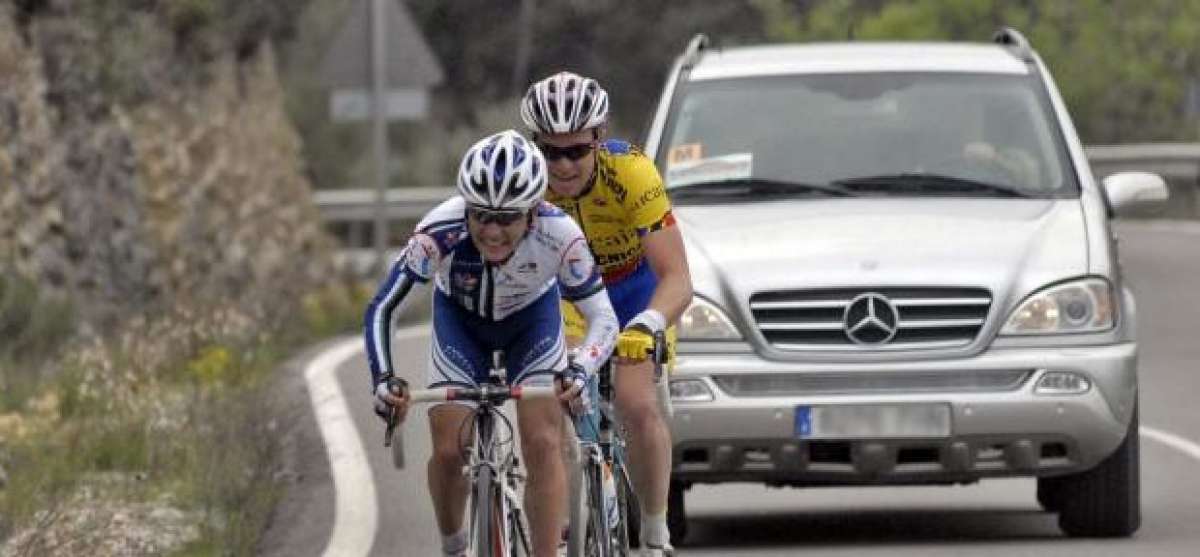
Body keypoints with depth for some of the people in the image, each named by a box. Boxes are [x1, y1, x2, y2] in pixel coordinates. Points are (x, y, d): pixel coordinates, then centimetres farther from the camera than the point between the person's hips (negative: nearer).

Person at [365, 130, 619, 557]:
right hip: (460, 319, 0)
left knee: (543, 444, -17)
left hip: (532, 319, 0)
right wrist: (383, 379, -45)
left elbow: (603, 318, -29)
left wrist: (579, 371, -48)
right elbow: (381, 309, -31)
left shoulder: (558, 235, -36)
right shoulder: (440, 232, -37)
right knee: (449, 451, -8)